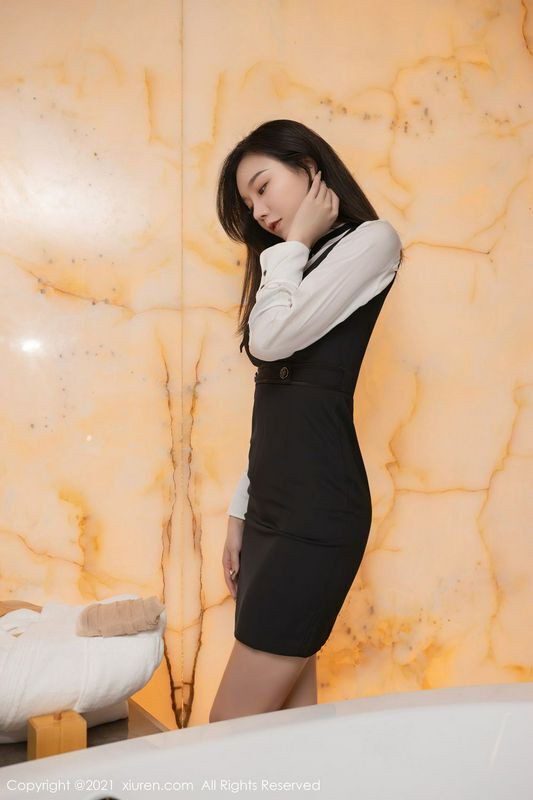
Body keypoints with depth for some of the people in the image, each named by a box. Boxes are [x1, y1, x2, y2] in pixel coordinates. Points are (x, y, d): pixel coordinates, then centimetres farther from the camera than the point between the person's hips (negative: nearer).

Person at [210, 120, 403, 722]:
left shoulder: (370, 241, 0)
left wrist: (296, 241, 1)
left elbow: (272, 336, -13)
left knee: (231, 734, -6)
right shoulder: (301, 268, 23)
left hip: (315, 512, -8)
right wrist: (241, 510, 15)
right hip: (271, 510, 8)